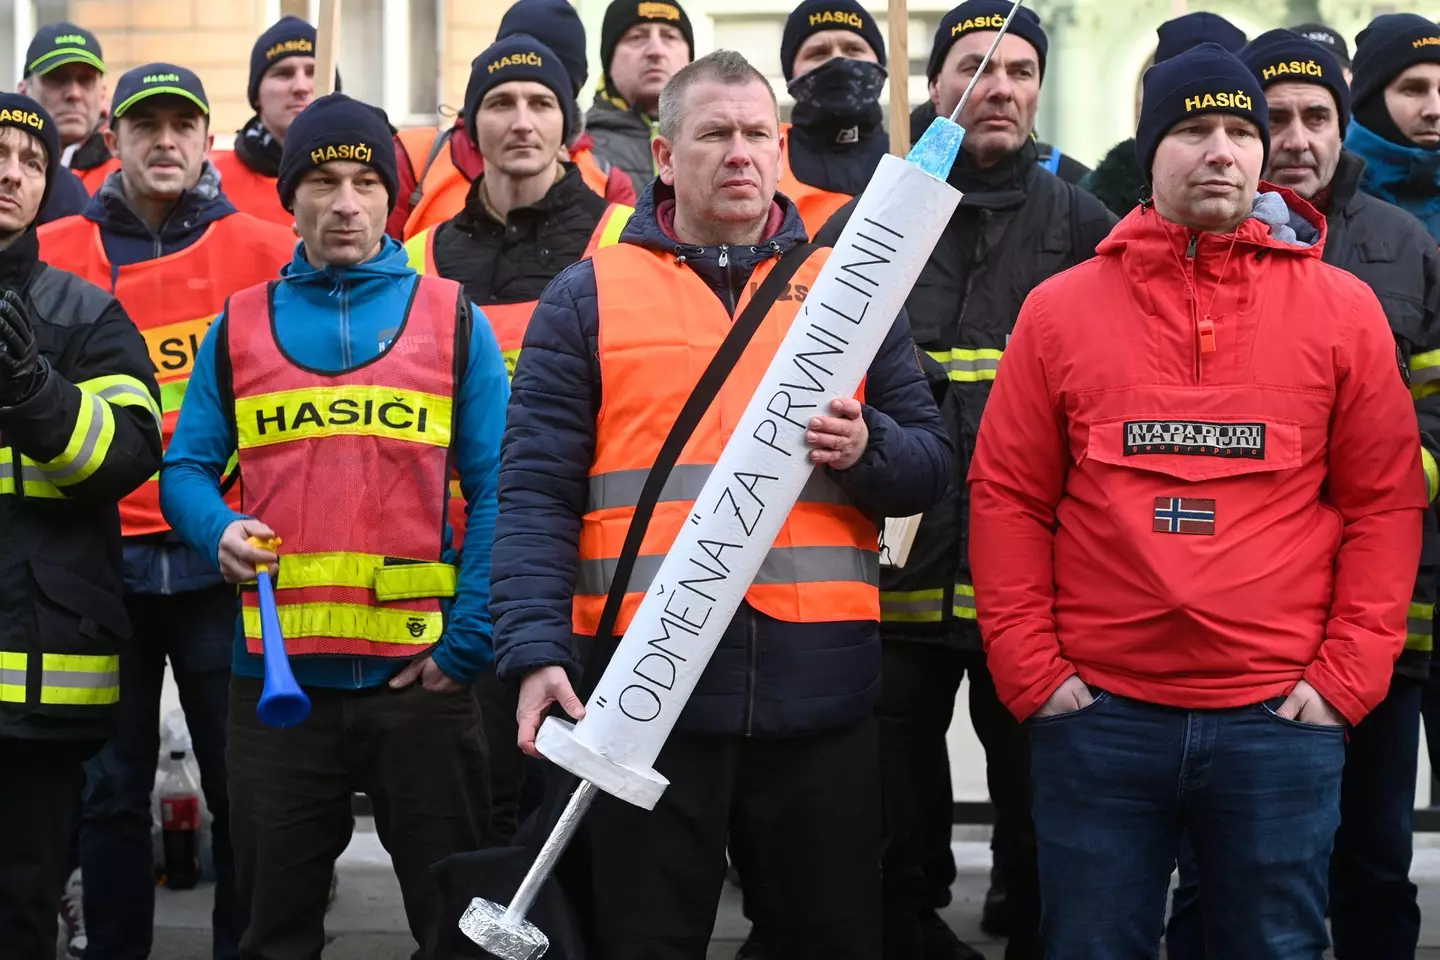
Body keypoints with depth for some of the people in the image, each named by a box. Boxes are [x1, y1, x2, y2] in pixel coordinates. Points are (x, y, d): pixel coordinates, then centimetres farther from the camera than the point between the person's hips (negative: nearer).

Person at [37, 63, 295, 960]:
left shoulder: (265, 251, 2)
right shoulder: (54, 255, 5)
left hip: (219, 556, -1)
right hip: (99, 555, 1)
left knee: (240, 779, 4)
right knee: (111, 784, 8)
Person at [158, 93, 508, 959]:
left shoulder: (453, 319, 5)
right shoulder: (238, 326, 10)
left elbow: (496, 490, -1)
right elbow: (188, 469, 8)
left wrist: (468, 641, -10)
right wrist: (221, 530, -14)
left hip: (421, 673, -1)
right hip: (277, 674, 2)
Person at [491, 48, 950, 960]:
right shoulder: (587, 297, 6)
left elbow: (931, 464, 12)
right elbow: (538, 492, -1)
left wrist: (867, 450, -11)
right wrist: (537, 650, -13)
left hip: (820, 684, 2)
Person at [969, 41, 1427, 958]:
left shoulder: (1343, 309, 3)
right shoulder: (1060, 308, 4)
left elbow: (1386, 503, 4)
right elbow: (1008, 497, 4)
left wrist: (1348, 675, -4)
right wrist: (1030, 669, -3)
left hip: (1281, 716, 0)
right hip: (1097, 713, 0)